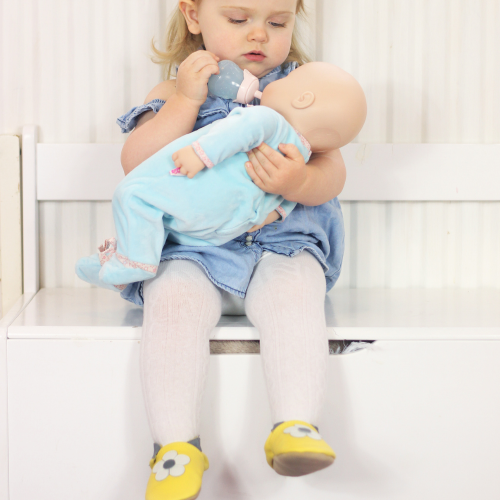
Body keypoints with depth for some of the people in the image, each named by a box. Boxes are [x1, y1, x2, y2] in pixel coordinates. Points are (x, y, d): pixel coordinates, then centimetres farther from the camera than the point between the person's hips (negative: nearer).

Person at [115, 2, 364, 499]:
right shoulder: (175, 93, 10)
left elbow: (332, 174, 1)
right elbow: (135, 166, -5)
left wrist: (298, 182, -23)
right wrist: (185, 99, -12)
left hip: (280, 243, 0)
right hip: (190, 250, 0)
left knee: (294, 295, -31)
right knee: (172, 301, -29)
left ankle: (295, 428, -31)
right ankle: (176, 446, -24)